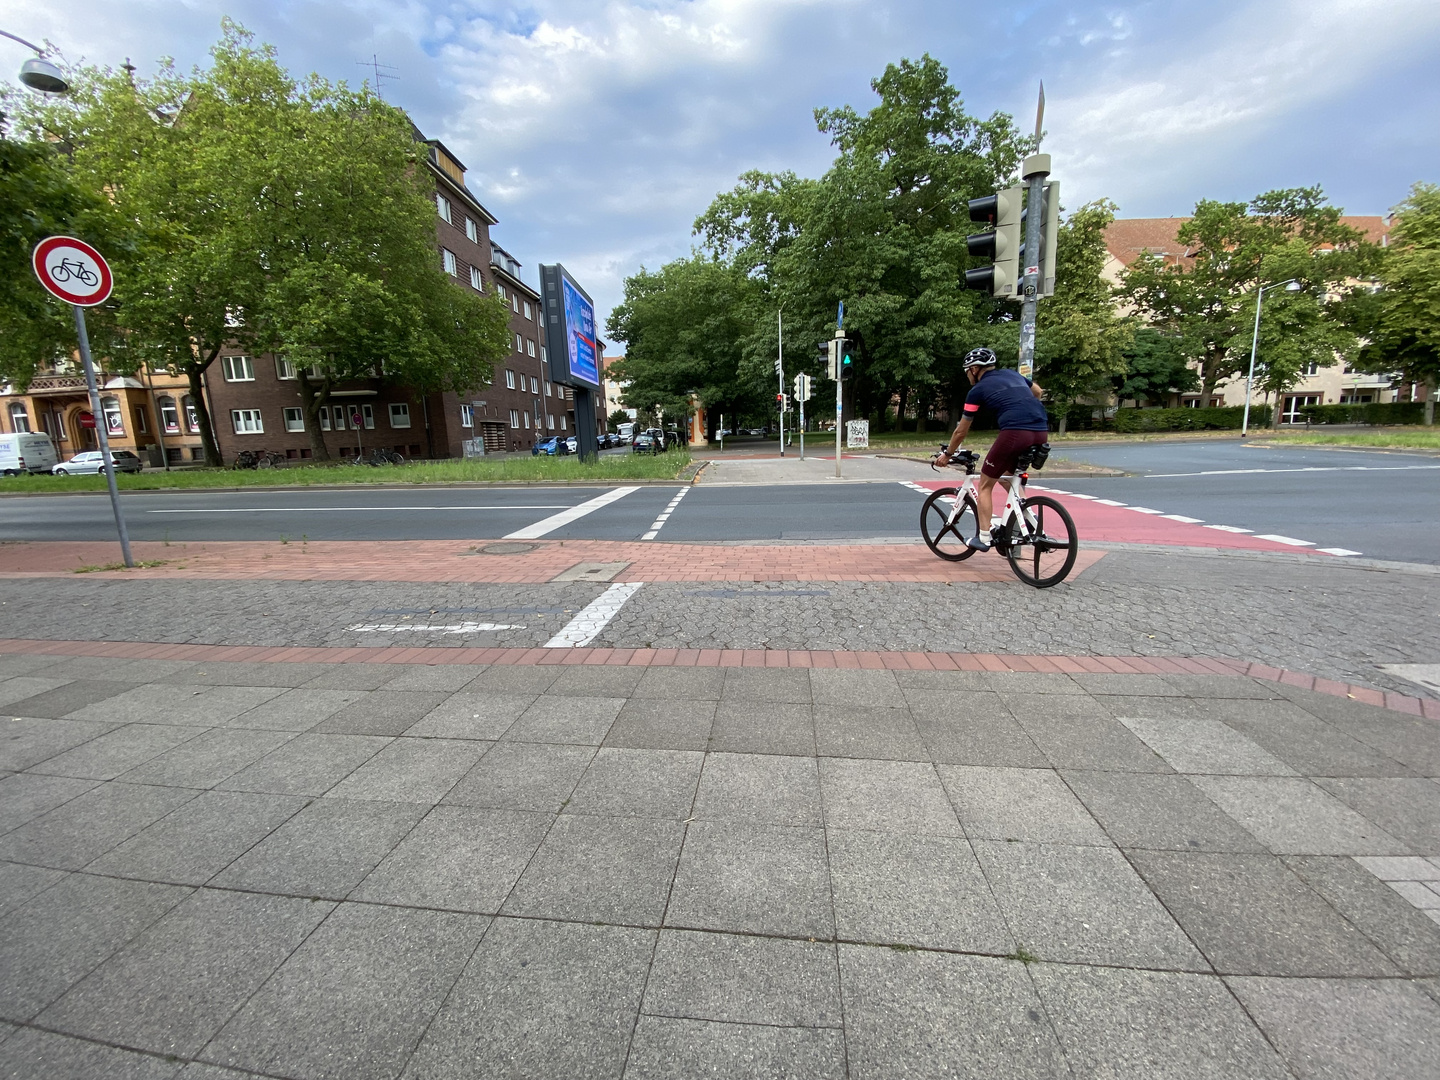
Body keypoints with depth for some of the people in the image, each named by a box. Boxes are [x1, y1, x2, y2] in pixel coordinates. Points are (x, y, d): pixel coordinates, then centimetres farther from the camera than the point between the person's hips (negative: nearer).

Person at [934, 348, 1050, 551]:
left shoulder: (977, 390, 8)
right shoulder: (1012, 373, 24)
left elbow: (961, 431, 15)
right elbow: (1038, 391, 39)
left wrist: (947, 454, 28)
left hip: (1015, 433, -7)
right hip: (1042, 433, 7)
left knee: (985, 485, 10)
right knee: (1008, 474, 30)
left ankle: (983, 538, 10)